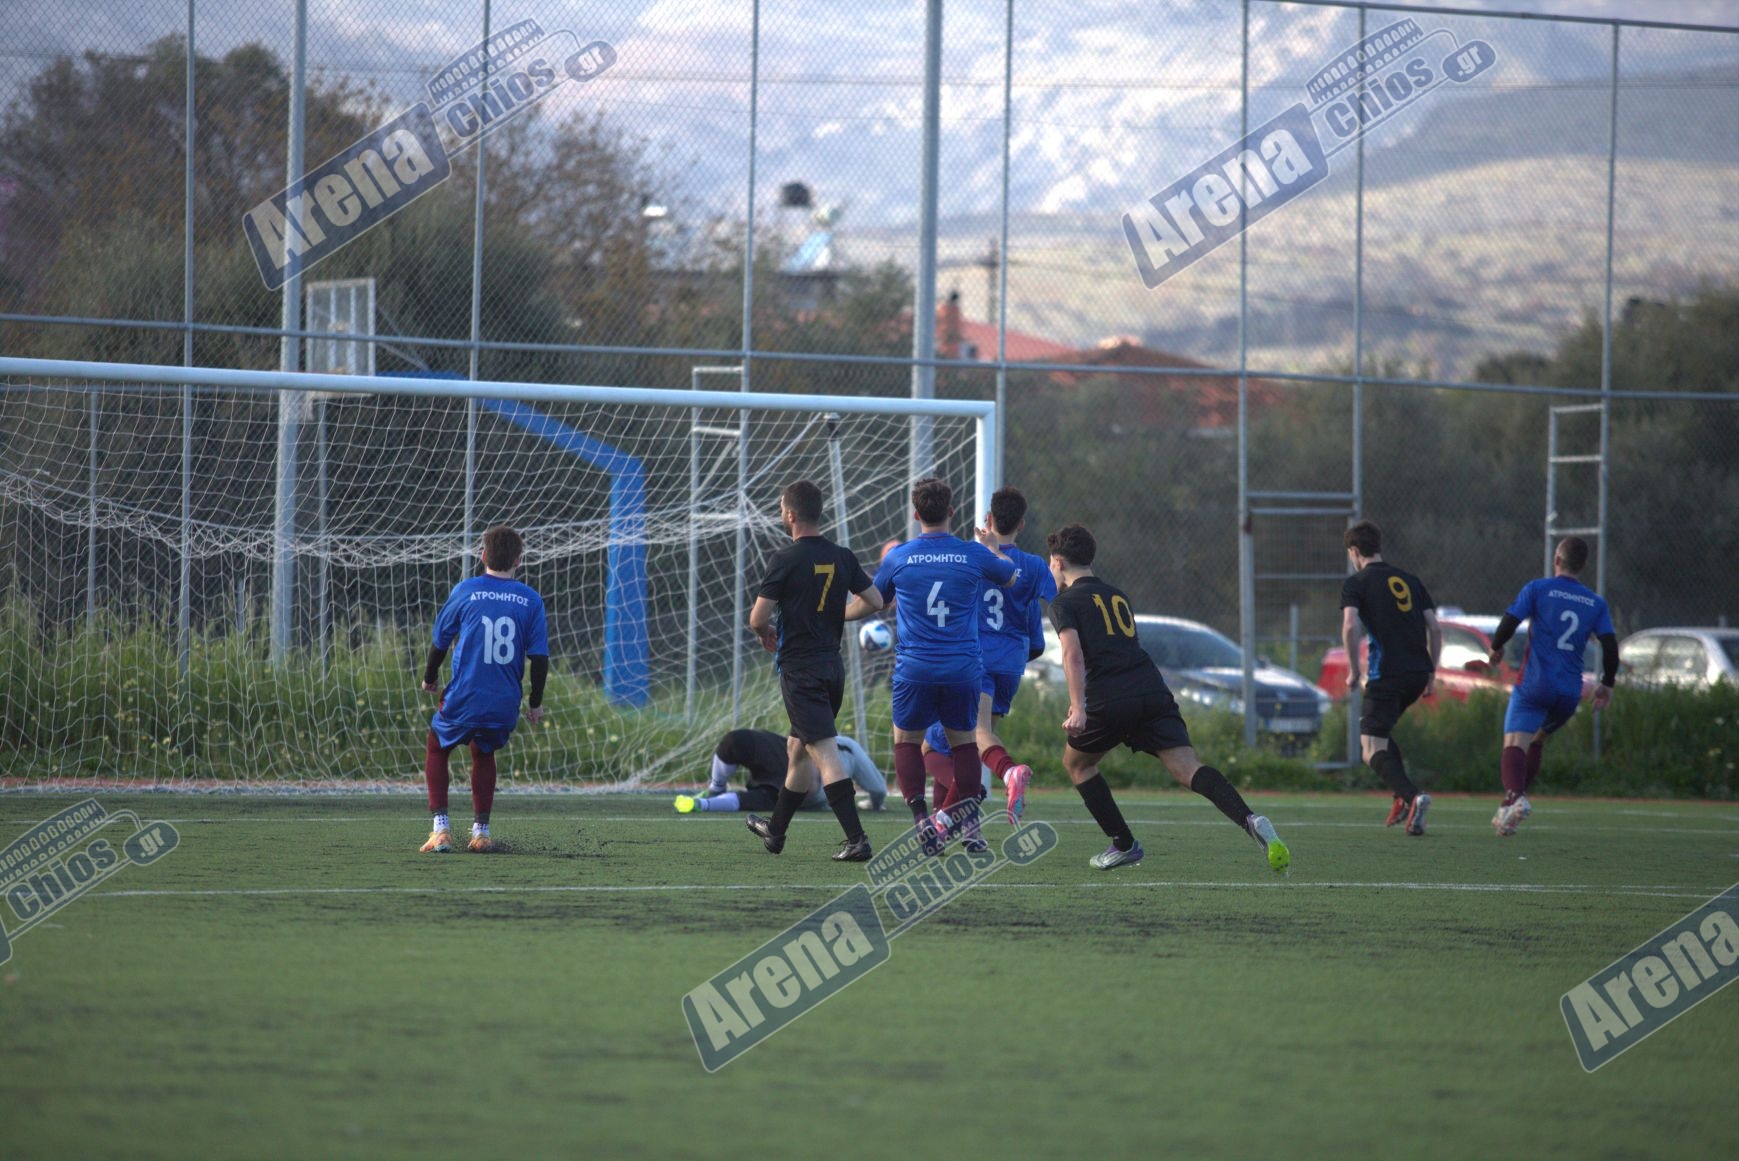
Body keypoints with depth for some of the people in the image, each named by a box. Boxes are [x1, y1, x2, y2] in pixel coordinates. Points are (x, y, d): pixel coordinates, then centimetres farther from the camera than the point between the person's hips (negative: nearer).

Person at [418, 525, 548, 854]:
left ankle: (441, 828, 6)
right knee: (484, 754, 28)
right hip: (504, 703, 2)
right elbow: (540, 656, -1)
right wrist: (535, 703, 12)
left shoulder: (466, 591, -5)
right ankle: (481, 830, 22)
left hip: (463, 700, -2)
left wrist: (429, 678, 23)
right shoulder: (530, 599, -1)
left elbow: (441, 641, 5)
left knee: (436, 750, 20)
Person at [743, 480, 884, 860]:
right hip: (833, 665, 7)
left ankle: (857, 839, -21)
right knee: (797, 748, 22)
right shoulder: (842, 557, 5)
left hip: (800, 669, -7)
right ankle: (775, 829, 36)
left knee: (825, 754, -11)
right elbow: (873, 600, 9)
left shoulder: (785, 560, -13)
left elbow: (758, 618, -14)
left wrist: (766, 635, 9)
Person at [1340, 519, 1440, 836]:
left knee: (1372, 749, -4)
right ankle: (1403, 797, 13)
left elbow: (1350, 626, -14)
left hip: (1386, 676, -6)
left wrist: (1353, 670, -5)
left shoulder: (1355, 583, 1)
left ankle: (1412, 796, -29)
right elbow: (1434, 628, 13)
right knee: (1377, 727, 27)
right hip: (1418, 673, 6)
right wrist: (1431, 673, 18)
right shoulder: (1410, 581, 17)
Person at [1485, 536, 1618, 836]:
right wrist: (1607, 684, 19)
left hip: (1534, 685, -4)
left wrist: (1496, 648, 13)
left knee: (1515, 744, -12)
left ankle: (1515, 797, -39)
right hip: (1570, 692, 4)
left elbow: (1509, 623, -7)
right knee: (1537, 739, 24)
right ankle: (1513, 801, 18)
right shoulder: (1596, 603, 10)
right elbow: (1610, 646, 5)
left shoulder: (1537, 589, 0)